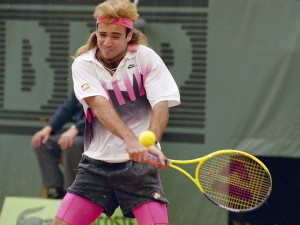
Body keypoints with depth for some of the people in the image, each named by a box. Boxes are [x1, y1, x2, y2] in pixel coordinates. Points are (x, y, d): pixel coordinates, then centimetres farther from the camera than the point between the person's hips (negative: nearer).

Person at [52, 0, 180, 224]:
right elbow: (99, 105, -16)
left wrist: (150, 143, -31)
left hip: (139, 164, -2)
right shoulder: (83, 64, 0)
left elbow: (161, 105, -10)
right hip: (96, 163, 2)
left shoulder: (146, 58, -1)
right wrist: (130, 139, -34)